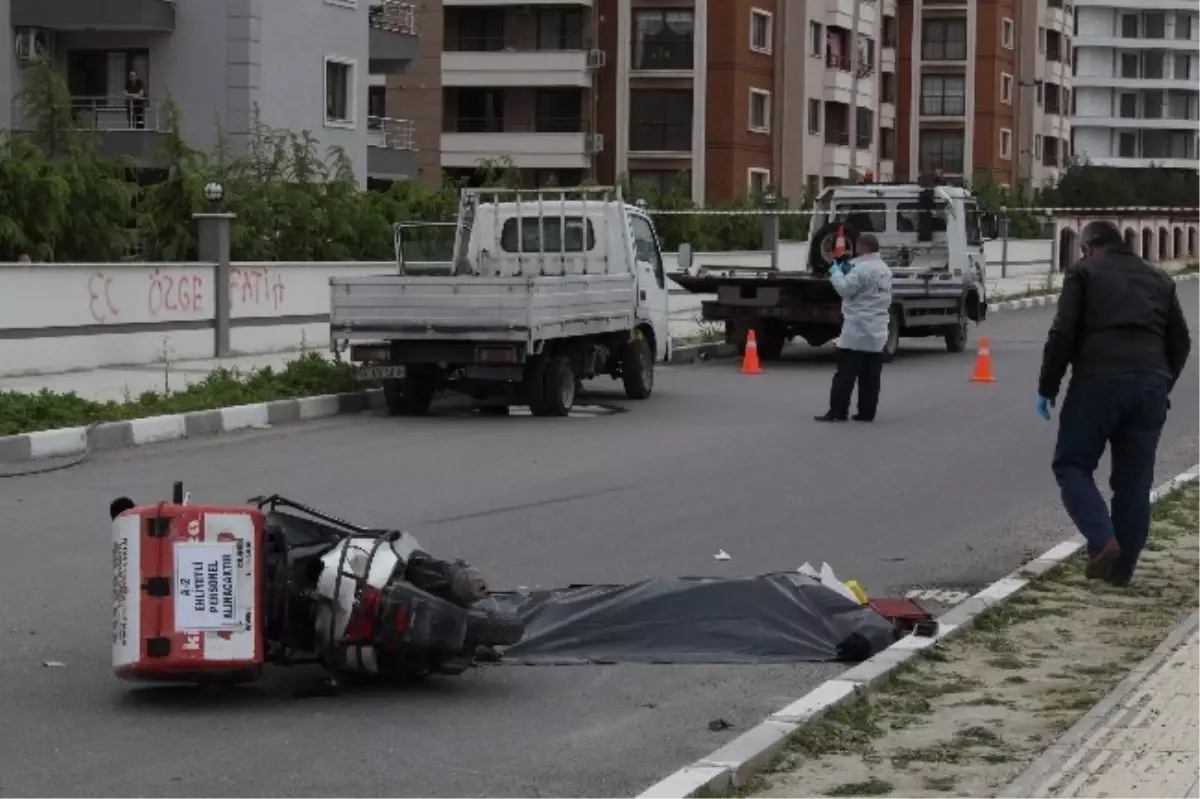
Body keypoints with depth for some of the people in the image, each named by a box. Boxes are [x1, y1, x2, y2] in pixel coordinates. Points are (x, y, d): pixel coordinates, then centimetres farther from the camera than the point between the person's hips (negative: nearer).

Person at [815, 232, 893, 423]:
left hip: (857, 330, -8)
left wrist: (835, 271, -2)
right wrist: (848, 270, 11)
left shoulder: (863, 268, -16)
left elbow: (844, 288, -18)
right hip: (877, 332, 8)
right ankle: (866, 412, 6)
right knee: (870, 375, 6)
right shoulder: (884, 269, 15)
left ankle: (838, 411, -7)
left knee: (846, 373, -5)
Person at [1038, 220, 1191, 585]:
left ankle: (1103, 540, -13)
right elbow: (1180, 341, 20)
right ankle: (1122, 566, 11)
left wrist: (1047, 388, 2)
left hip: (1098, 381, -4)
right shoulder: (1159, 279, 21)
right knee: (1134, 480, 10)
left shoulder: (1084, 272, 6)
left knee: (1072, 465, 7)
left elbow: (1062, 334, -4)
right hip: (1150, 384, 4)